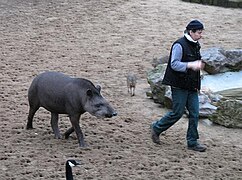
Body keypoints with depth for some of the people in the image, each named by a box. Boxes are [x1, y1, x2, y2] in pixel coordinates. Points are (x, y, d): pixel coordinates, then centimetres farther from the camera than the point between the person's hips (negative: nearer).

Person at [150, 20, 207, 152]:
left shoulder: (195, 46, 12)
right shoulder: (179, 45, -15)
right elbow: (174, 64, -21)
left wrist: (198, 66, 10)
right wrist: (191, 65, -29)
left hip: (192, 86, 8)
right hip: (179, 85, -8)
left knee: (194, 113, 3)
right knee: (177, 113, -2)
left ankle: (192, 142, 9)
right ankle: (156, 128, 20)